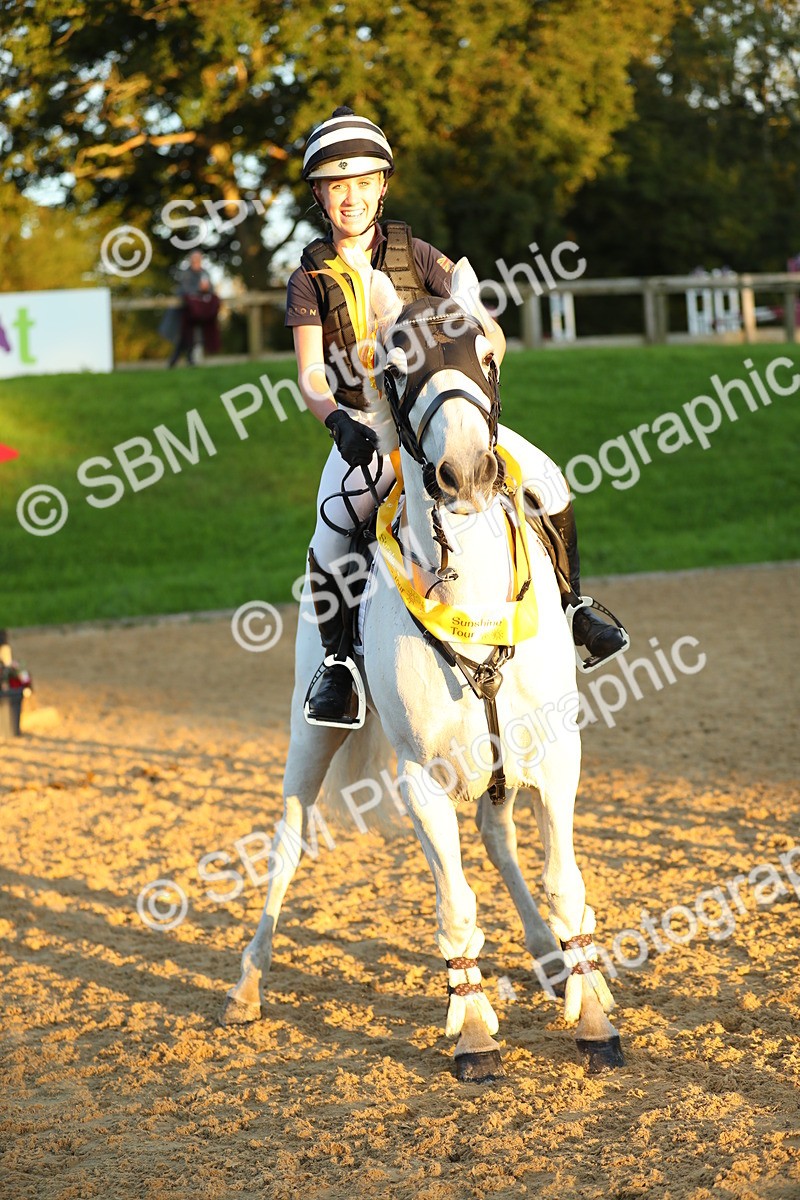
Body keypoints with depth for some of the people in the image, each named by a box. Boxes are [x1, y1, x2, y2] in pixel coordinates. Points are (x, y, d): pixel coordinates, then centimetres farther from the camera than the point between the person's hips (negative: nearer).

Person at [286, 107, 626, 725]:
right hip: (364, 426, -1)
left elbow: (490, 335, -4)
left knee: (548, 482, -15)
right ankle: (337, 663, -3)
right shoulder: (310, 278, -1)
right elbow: (310, 375, -8)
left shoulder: (416, 254, 0)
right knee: (329, 543, -25)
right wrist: (339, 422, -29)